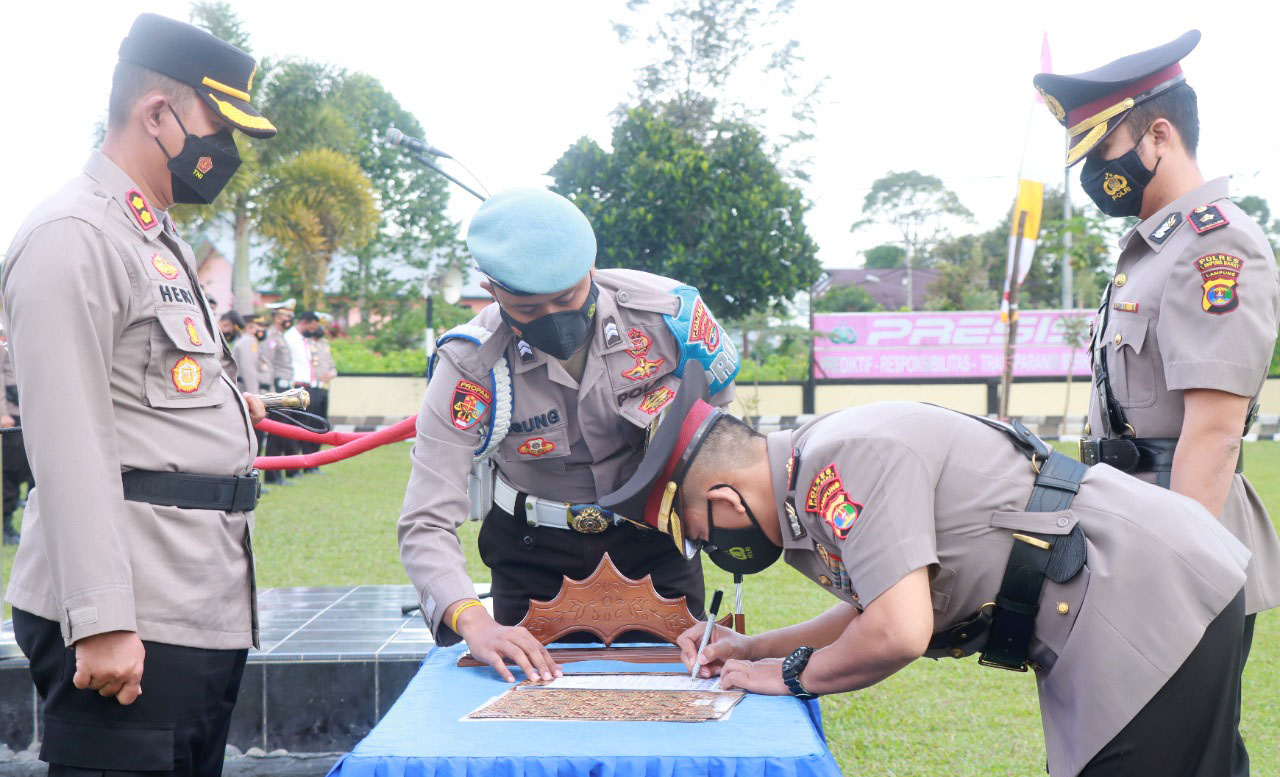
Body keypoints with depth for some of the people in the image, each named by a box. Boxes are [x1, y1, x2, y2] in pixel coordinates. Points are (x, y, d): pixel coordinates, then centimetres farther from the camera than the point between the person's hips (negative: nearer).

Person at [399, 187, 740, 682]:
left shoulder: (668, 313, -22)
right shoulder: (470, 367, -25)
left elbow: (722, 427, -1)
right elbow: (426, 526, -27)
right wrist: (474, 623, -43)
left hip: (655, 536, 1)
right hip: (534, 551, -1)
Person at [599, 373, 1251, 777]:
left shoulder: (846, 459, -21)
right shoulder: (813, 477, 11)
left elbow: (898, 633, -27)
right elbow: (875, 607, 25)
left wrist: (792, 674, -8)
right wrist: (753, 649, 16)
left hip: (1154, 608, -10)